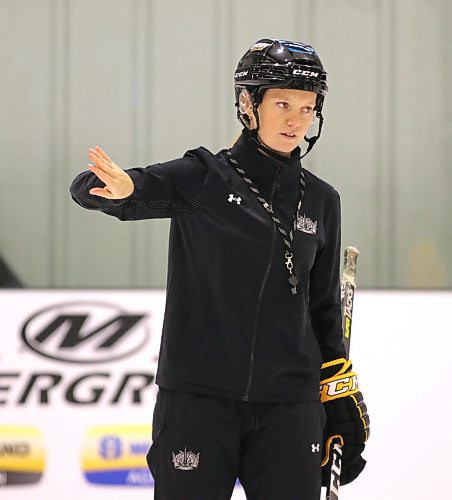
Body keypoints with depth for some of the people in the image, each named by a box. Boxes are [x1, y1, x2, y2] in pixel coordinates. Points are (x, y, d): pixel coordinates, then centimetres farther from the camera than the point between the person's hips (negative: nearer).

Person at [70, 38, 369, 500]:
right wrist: (117, 188, -38)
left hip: (289, 405, 4)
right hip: (197, 399, -3)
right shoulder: (203, 179, -2)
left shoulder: (320, 201, 11)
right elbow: (89, 189, -14)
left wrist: (342, 399, 14)